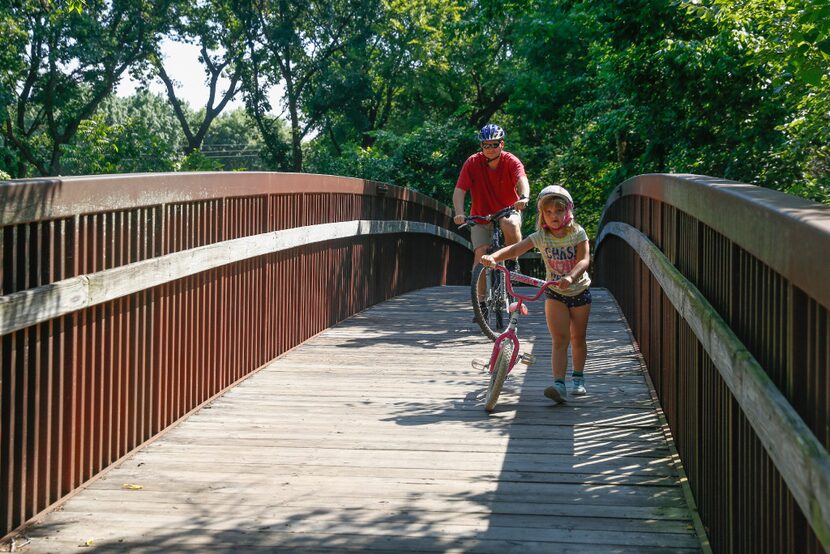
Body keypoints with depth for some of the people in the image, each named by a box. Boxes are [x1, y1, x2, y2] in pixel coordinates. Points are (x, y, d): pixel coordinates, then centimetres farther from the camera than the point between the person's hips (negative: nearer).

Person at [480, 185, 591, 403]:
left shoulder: (577, 233, -14)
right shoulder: (541, 237, -11)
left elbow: (584, 260, -28)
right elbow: (516, 249, -24)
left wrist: (570, 277, -47)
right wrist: (493, 257, -42)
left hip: (579, 290, 0)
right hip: (555, 293, 0)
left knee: (577, 338, 11)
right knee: (559, 340, -11)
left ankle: (578, 378, 30)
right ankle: (559, 385, -21)